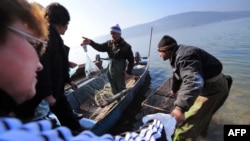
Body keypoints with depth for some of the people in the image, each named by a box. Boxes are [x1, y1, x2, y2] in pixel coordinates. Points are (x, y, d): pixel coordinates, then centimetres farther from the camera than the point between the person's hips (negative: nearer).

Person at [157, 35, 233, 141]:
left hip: (213, 87, -10)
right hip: (204, 85, 10)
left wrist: (180, 107, -54)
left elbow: (193, 82, -46)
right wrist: (174, 90, 34)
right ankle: (201, 129, 57)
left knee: (188, 120, -9)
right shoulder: (176, 56, 4)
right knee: (203, 112, 32)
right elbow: (177, 75, 20)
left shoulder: (184, 56, -32)